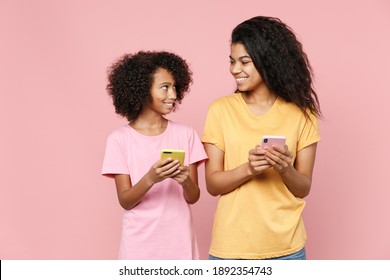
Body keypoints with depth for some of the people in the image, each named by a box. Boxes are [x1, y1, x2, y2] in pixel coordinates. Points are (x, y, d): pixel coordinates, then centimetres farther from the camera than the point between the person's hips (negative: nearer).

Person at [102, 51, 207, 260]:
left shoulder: (186, 134, 1)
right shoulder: (120, 139, -4)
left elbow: (193, 197, 1)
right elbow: (125, 201, -6)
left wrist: (186, 181, -20)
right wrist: (150, 179, -24)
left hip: (179, 242, 2)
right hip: (139, 245, -2)